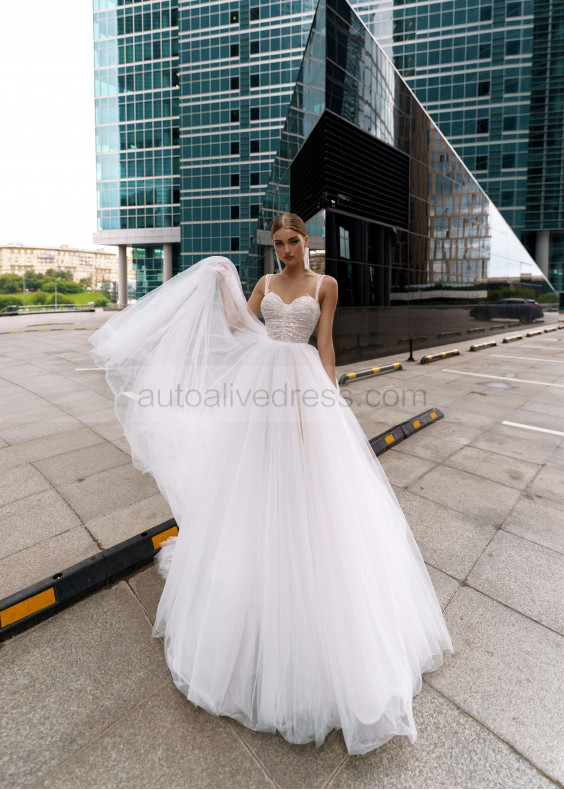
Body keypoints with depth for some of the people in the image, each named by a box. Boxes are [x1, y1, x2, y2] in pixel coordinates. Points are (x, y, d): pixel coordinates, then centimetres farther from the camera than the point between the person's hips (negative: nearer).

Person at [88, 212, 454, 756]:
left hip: (301, 378, -3)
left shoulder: (325, 284, 8)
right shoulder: (265, 282, 16)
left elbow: (324, 343, 2)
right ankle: (257, 557, 29)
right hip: (259, 377, 3)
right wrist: (223, 282, -1)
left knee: (305, 474, -1)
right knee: (257, 471, 7)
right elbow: (239, 324, 7)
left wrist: (330, 391, -4)